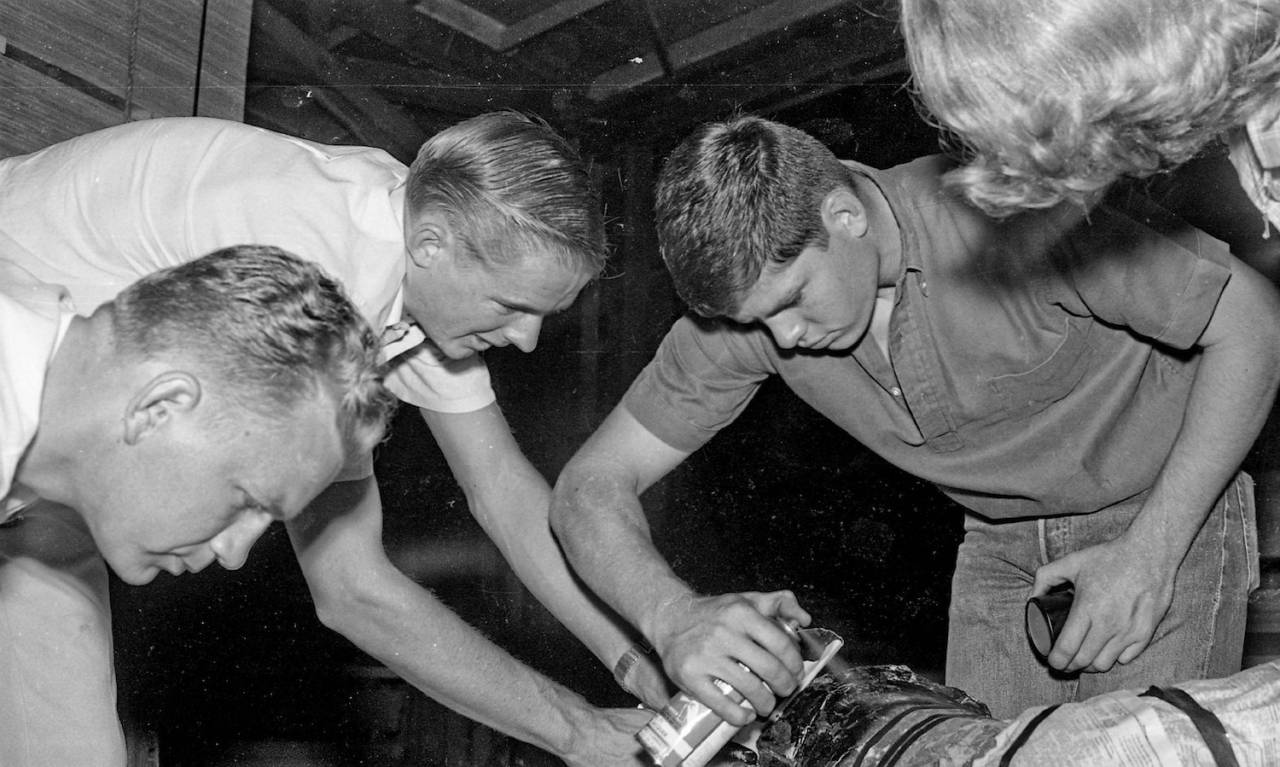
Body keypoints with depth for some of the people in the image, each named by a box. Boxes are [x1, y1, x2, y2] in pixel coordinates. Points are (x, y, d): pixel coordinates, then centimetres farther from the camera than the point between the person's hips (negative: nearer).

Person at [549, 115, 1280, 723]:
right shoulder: (753, 290, -16)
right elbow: (591, 487, -15)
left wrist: (1151, 552, -26)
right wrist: (675, 616, -36)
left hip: (1171, 510, -4)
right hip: (1001, 545, 4)